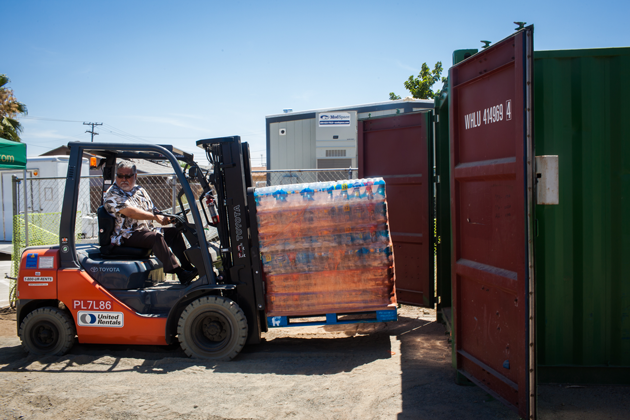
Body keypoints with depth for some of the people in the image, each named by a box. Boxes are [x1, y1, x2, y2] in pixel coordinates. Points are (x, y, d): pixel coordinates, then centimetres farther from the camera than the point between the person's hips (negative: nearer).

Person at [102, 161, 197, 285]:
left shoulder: (140, 191, 17)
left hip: (146, 230, 8)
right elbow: (130, 212, -21)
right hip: (126, 236, -8)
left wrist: (165, 218, -6)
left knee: (174, 232, -5)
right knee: (156, 237, -31)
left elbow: (152, 210, 15)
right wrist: (155, 217, -24)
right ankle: (180, 273, -37)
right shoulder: (112, 194, -7)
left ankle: (188, 266, -9)